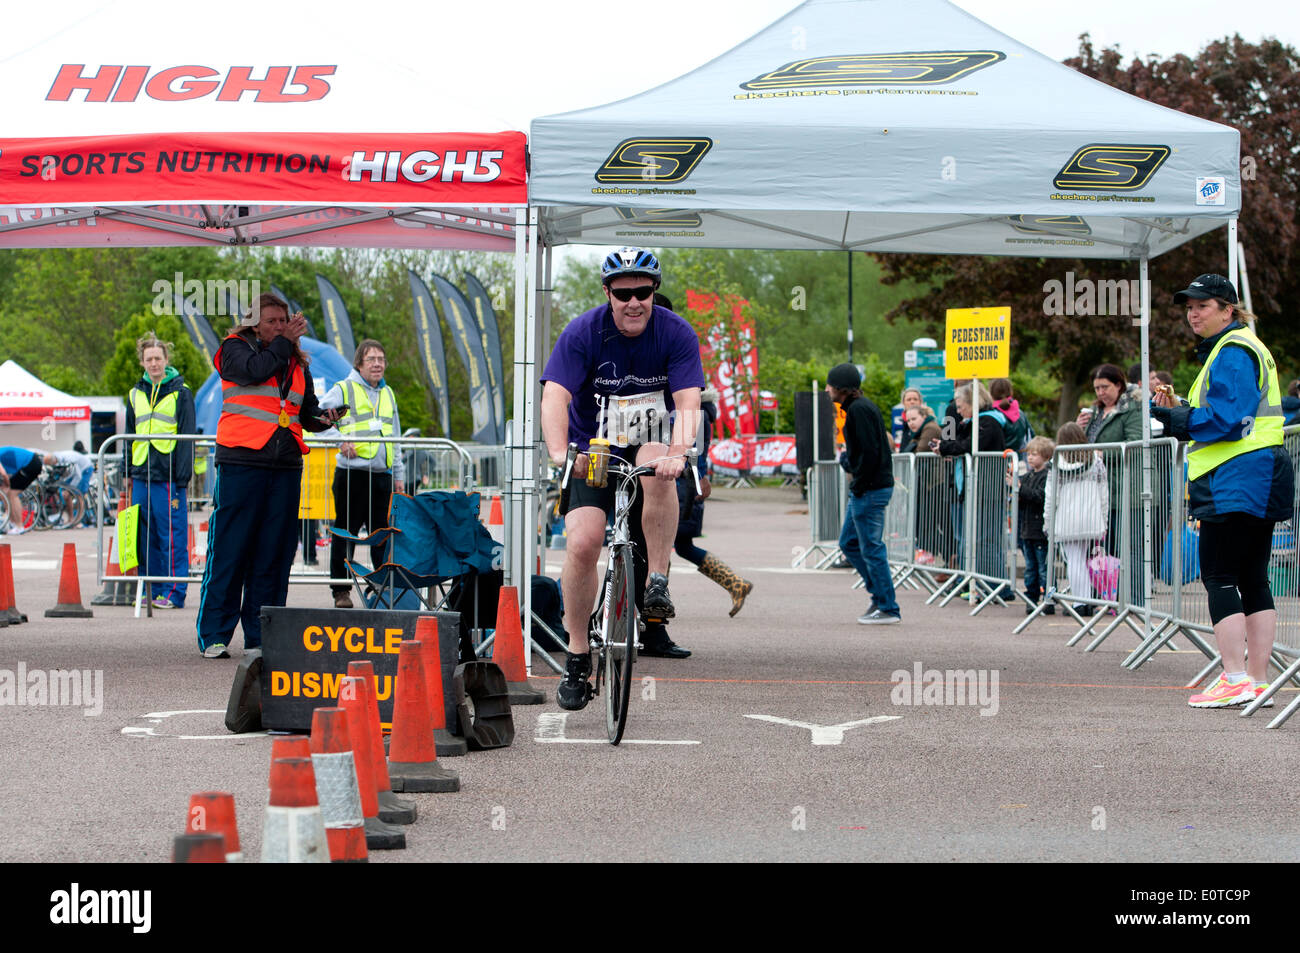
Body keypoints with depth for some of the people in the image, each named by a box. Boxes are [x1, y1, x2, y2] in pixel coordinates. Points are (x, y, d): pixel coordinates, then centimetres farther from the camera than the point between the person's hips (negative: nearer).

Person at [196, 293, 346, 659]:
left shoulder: (296, 362, 19)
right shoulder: (235, 349, 4)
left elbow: (307, 413, 21)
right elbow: (257, 370, -16)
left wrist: (323, 419, -1)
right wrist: (284, 342, -4)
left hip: (286, 465, 5)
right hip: (241, 461, -5)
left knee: (274, 552, 4)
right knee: (230, 547, -5)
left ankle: (261, 637, 9)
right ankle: (214, 636, 0)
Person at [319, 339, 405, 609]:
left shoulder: (388, 394, 19)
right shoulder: (344, 389, 1)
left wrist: (398, 475, 20)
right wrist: (340, 440, -16)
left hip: (382, 475, 5)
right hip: (352, 473, -5)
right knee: (345, 533, -1)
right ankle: (341, 591, 5)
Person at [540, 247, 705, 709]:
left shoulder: (676, 334, -13)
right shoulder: (582, 333, -14)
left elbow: (688, 403, -23)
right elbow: (555, 396, -25)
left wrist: (677, 453, -43)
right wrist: (559, 452, -44)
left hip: (650, 445, 0)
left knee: (658, 471, -37)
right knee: (582, 544, -18)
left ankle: (657, 582, -25)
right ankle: (577, 655, -2)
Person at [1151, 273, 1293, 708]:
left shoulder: (1232, 352, -11)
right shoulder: (1247, 348, 22)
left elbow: (1226, 419, -20)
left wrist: (1176, 418, -11)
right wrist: (1178, 414, 12)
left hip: (1236, 482, -10)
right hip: (1259, 484, 10)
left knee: (1219, 578, -9)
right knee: (1252, 580, 9)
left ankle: (1235, 681, -12)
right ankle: (1258, 680, 9)